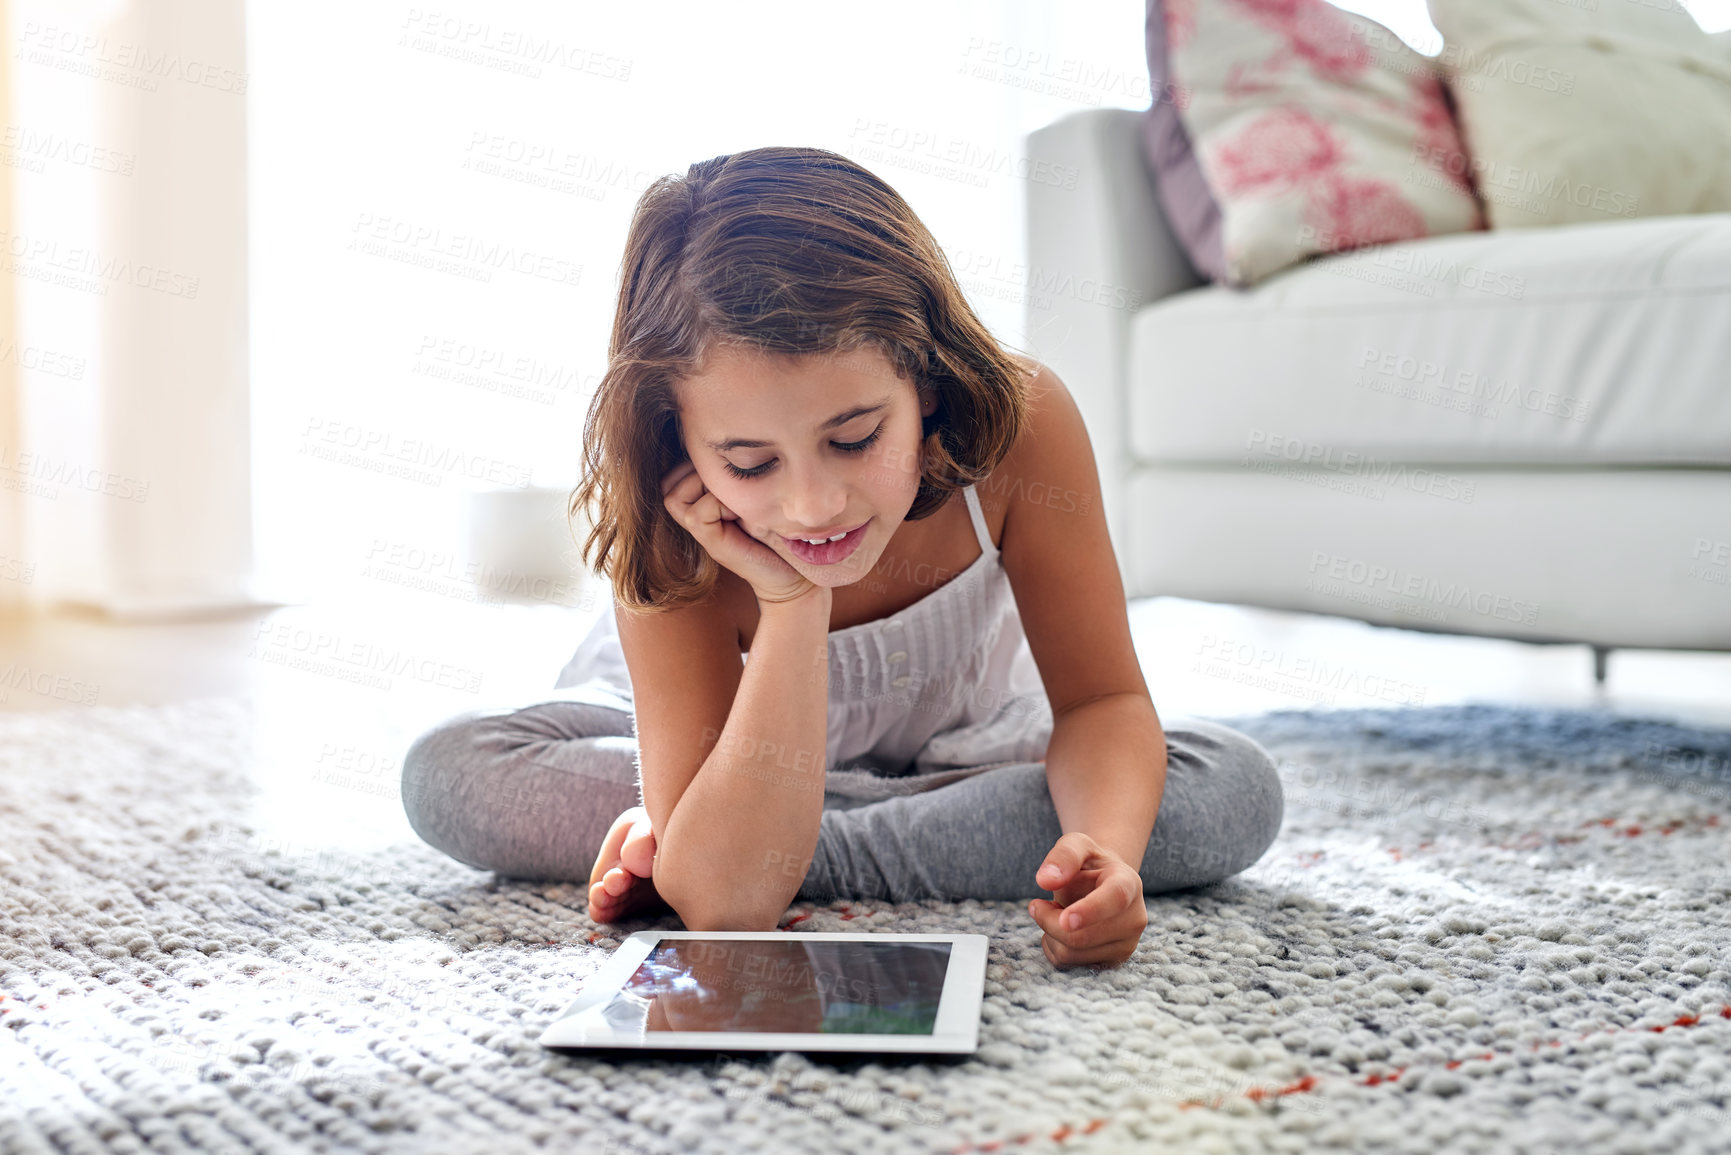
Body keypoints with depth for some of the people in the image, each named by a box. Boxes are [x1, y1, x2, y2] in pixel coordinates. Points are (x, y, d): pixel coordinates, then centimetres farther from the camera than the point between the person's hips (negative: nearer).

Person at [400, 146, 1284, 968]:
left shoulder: (1019, 422, -34)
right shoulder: (669, 538, -36)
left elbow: (1101, 701, -24)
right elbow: (724, 903, -43)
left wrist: (1106, 852, -46)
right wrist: (793, 603, -48)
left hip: (961, 740, 2)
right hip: (737, 723, -1)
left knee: (1235, 792, -25)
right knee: (447, 773, -25)